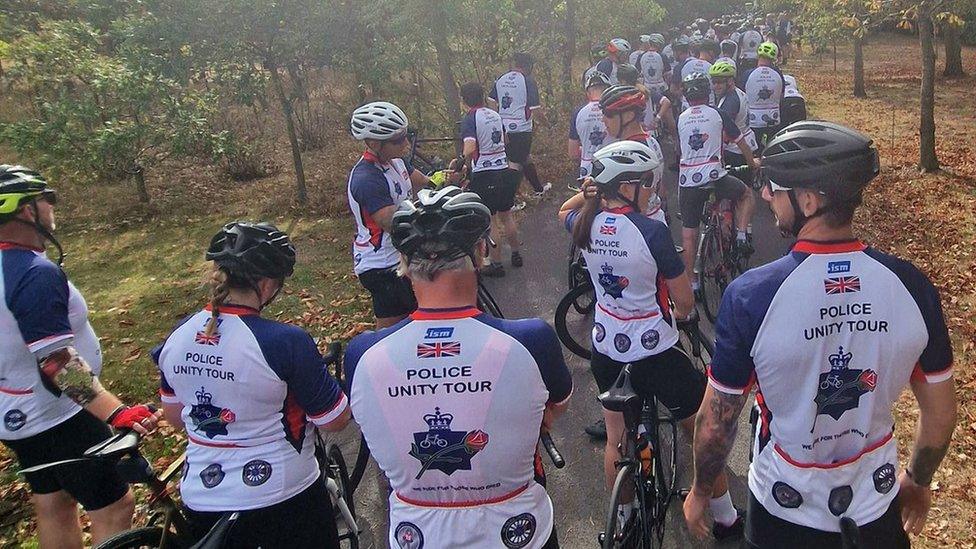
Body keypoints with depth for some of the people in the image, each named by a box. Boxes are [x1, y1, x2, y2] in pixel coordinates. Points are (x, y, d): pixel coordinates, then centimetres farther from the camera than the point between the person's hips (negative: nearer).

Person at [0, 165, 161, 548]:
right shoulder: (35, 273, -27)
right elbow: (57, 363, -33)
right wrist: (116, 413, -40)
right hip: (57, 419, -10)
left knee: (53, 506, 22)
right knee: (113, 509, 1)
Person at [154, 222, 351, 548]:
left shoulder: (177, 337, -6)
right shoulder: (285, 342, -25)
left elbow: (175, 418, 9)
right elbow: (335, 420, -14)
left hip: (201, 502, 5)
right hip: (284, 500, -5)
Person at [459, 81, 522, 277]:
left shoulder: (469, 119, -13)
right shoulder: (495, 115, 9)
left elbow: (470, 149, -27)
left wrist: (465, 159, -8)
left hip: (484, 174, -7)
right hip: (504, 170, 7)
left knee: (489, 222, 2)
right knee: (506, 216, 19)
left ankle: (496, 264, 9)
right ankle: (516, 255, 31)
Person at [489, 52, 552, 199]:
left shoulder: (500, 79, 7)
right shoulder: (528, 82, -11)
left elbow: (492, 103, 11)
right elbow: (535, 110, -13)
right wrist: (544, 119, 6)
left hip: (503, 128, 7)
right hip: (521, 129, -7)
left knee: (526, 157, 22)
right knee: (516, 164, 0)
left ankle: (539, 189, 38)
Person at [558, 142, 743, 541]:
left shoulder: (586, 224, -6)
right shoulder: (652, 231, -22)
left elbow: (563, 211, 22)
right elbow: (685, 302, -13)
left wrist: (593, 189, 7)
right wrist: (681, 313, 8)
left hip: (606, 352, 5)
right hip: (656, 354, -5)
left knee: (616, 439, 21)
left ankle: (622, 521, 37)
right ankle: (727, 520, 33)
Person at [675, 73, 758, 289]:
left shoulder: (680, 119, 11)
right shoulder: (718, 114, 4)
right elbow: (741, 143, 12)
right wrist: (752, 163, 29)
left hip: (687, 179, 3)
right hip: (714, 175, -3)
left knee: (689, 231, 9)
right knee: (746, 195, 26)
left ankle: (689, 281, 14)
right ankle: (741, 236, 10)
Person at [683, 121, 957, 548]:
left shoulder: (750, 296, -26)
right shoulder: (911, 286, -15)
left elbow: (716, 422, -17)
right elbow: (941, 415, -3)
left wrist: (699, 492, 1)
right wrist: (919, 481, 16)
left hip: (786, 514, -2)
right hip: (878, 509, 3)